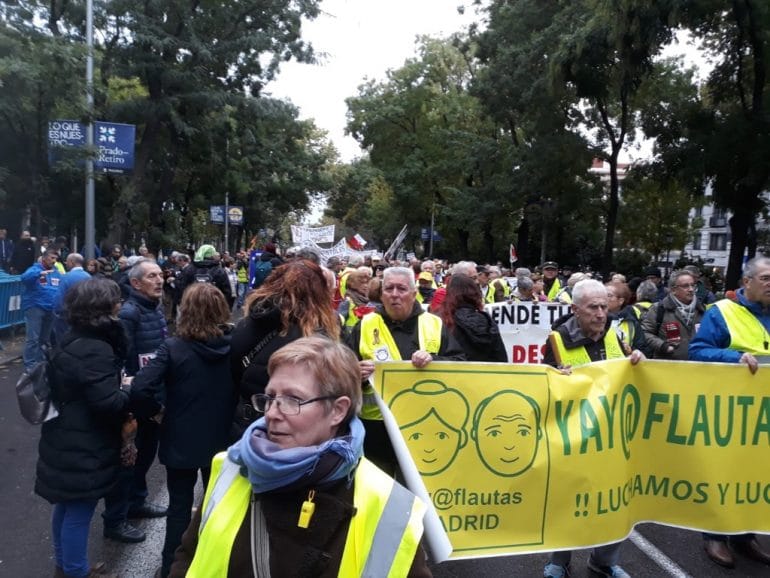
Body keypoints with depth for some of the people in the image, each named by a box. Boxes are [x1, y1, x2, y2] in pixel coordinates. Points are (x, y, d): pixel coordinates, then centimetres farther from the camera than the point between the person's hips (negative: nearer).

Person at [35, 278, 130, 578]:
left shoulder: (72, 340, 6)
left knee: (67, 508, 23)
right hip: (84, 448, -10)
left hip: (67, 441, 10)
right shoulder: (95, 350, -26)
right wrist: (130, 391, -11)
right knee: (79, 513, 6)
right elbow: (108, 403, -28)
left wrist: (120, 386, 5)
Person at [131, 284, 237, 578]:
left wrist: (155, 411, -6)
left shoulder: (174, 347, -18)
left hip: (181, 441, -2)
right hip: (222, 440, 3)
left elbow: (140, 389, -24)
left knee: (180, 506, 15)